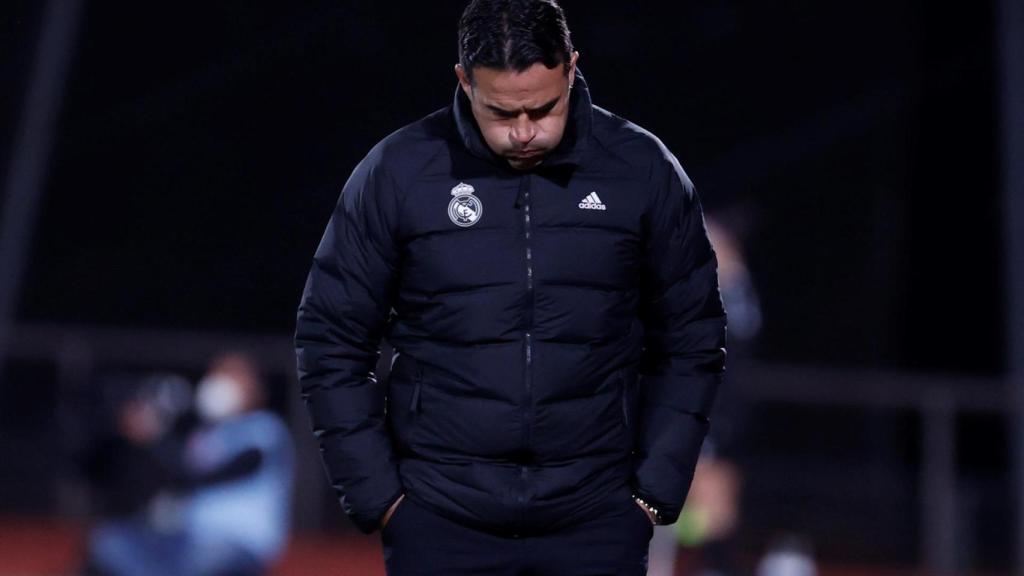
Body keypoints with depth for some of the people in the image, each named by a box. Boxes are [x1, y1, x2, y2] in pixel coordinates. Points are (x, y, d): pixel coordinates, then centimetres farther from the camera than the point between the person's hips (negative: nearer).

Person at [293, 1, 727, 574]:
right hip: (440, 523, 0)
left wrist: (657, 488, 1)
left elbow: (691, 340, 8)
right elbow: (332, 344, 3)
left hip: (595, 523, 0)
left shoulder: (643, 171, 0)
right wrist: (376, 493, -2)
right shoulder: (398, 172, -3)